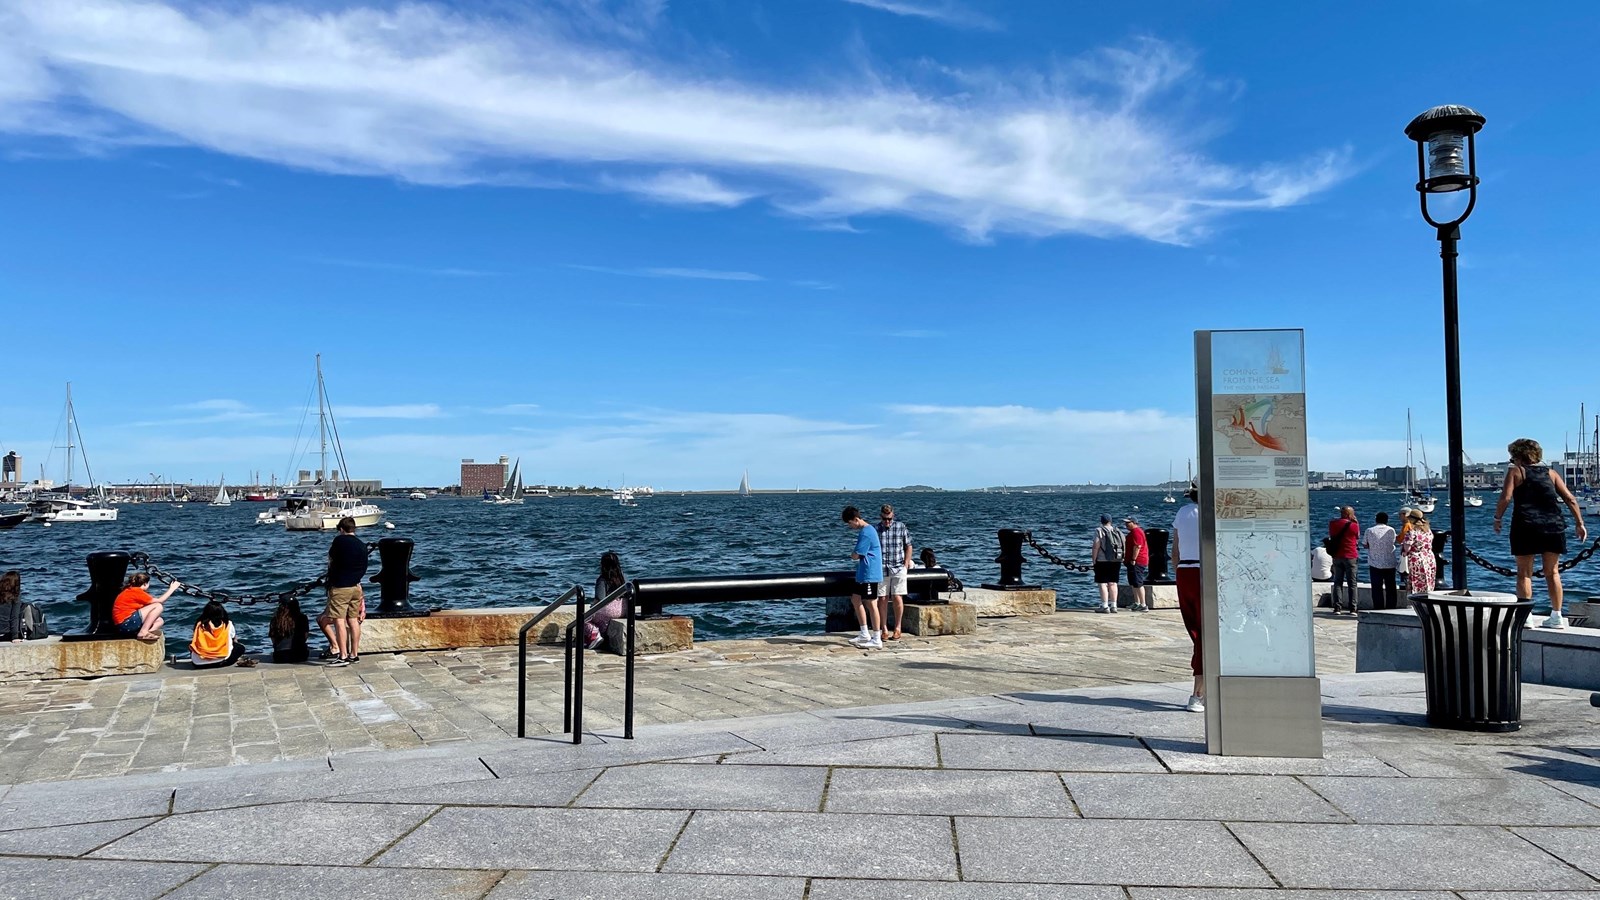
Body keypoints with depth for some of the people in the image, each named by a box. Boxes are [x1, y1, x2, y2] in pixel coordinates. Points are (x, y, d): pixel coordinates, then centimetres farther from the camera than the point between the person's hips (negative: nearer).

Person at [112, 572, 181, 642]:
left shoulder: (130, 590, 17)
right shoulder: (135, 591, -12)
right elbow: (159, 601, -8)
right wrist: (172, 589, 1)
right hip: (125, 623, -10)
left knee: (160, 621, 13)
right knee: (158, 606, -13)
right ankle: (143, 633, -21)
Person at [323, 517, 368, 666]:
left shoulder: (339, 540, -9)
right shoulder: (362, 546, 7)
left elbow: (330, 557, 6)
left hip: (340, 587, -6)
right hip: (356, 587, 6)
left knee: (339, 621, -5)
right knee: (353, 620, 10)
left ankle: (342, 656, -8)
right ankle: (354, 654, 13)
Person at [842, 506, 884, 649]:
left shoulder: (865, 533, -18)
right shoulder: (867, 529, 14)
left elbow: (855, 556, -18)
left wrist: (852, 554, 1)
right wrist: (856, 555, 2)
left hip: (869, 574, -11)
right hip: (863, 574, 11)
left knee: (871, 604, -6)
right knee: (856, 599, 16)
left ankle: (877, 640, -1)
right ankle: (865, 634, 21)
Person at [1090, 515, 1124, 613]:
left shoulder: (1099, 531, -6)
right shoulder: (1118, 531, 11)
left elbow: (1096, 546, -13)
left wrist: (1094, 560, -7)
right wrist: (1121, 559, 16)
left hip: (1103, 561, -5)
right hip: (1116, 561, 6)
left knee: (1102, 583, -3)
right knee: (1113, 583, 11)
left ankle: (1104, 606, -6)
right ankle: (1113, 606, 12)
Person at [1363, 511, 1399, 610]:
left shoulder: (1369, 531, -6)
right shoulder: (1391, 530, -4)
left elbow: (1365, 545, 1)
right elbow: (1393, 542, 8)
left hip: (1375, 564, -1)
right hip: (1389, 564, 1)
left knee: (1377, 588, 4)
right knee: (1390, 588, 10)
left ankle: (1378, 609, 2)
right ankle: (1391, 609, 11)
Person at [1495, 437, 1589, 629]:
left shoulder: (1515, 471, 4)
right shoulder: (1551, 473, 14)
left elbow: (1506, 498, -9)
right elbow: (1570, 499, 7)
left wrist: (1497, 518, 2)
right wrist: (1580, 523, 9)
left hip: (1526, 527, -3)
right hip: (1553, 527, 4)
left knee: (1524, 573, 3)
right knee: (1552, 573, 12)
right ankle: (1557, 616, 14)